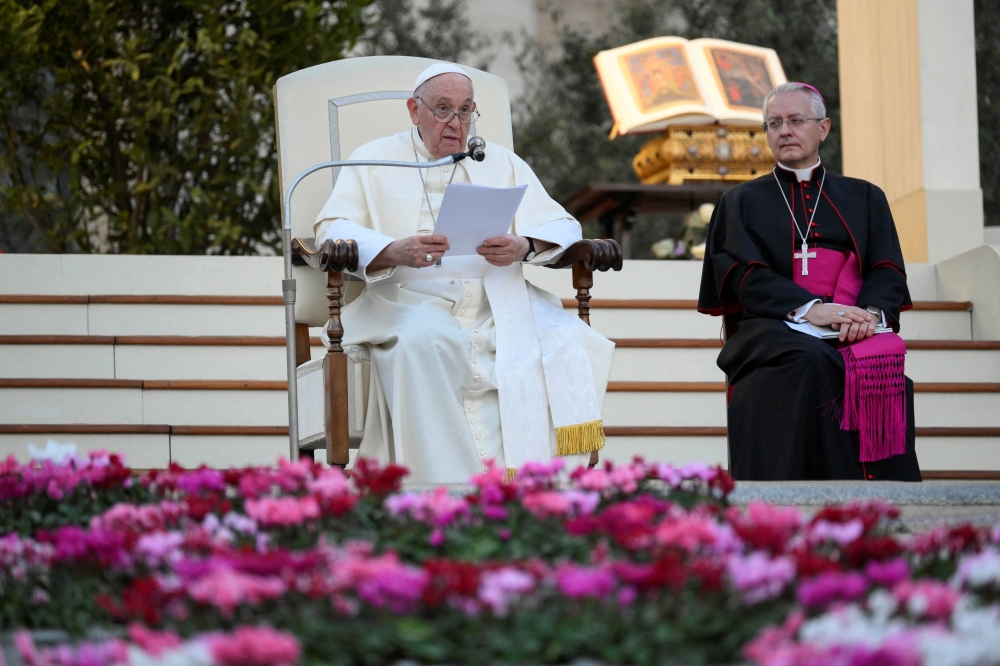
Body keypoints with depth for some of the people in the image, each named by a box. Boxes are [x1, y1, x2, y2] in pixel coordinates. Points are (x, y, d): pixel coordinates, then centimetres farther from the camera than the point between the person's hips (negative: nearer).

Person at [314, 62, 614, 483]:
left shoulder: (502, 163, 23)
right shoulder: (375, 161, 16)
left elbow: (562, 227, 15)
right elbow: (333, 231, 1)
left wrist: (525, 247, -10)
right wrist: (395, 252, -20)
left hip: (497, 300, 2)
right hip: (409, 302, -2)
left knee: (565, 340, -28)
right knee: (423, 343, -39)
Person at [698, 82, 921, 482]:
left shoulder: (865, 198, 23)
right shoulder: (742, 203, 18)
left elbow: (888, 271, 9)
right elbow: (746, 277, 2)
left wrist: (871, 311, -16)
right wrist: (810, 309, -17)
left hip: (855, 329, 2)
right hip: (774, 329, -1)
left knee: (880, 360, -34)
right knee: (811, 360, -37)